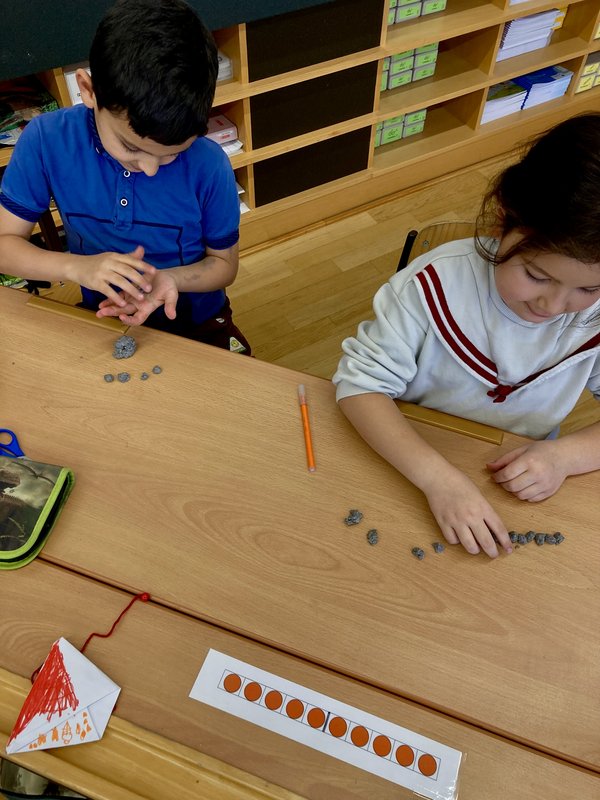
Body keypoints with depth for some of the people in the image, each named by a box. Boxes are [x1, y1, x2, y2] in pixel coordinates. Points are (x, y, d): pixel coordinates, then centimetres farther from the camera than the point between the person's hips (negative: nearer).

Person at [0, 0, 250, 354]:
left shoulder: (210, 166, -19)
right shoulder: (45, 141, -15)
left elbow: (224, 264, -6)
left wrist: (169, 278, -26)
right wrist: (77, 266, -26)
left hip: (198, 325, -1)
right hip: (104, 320, 2)